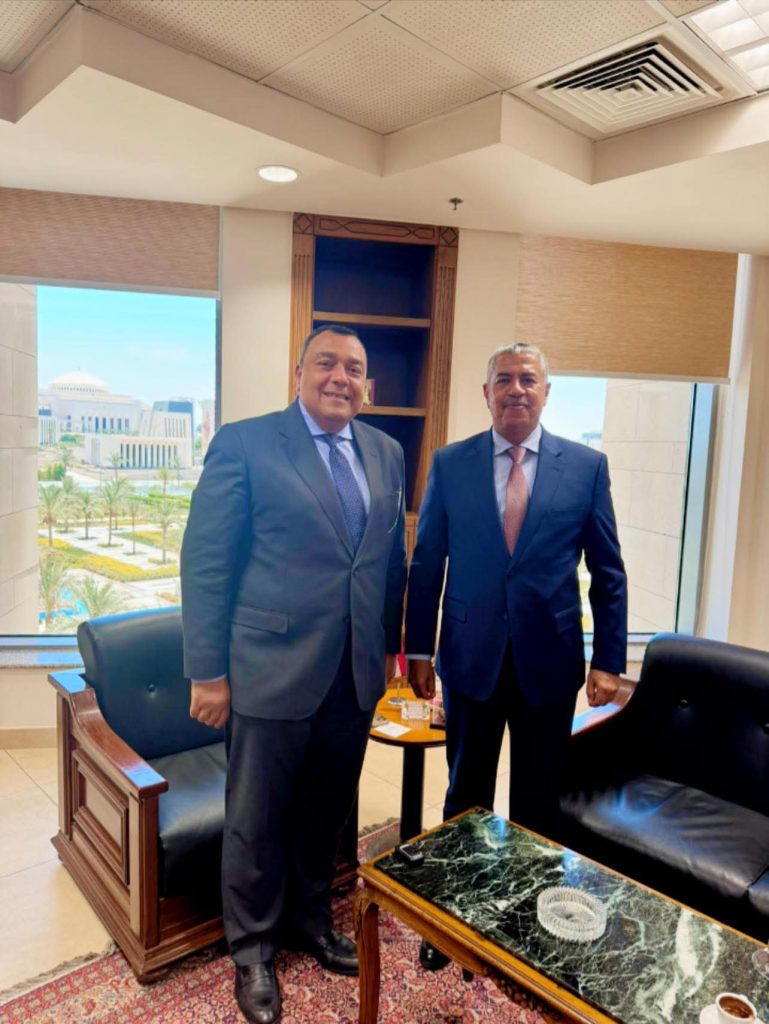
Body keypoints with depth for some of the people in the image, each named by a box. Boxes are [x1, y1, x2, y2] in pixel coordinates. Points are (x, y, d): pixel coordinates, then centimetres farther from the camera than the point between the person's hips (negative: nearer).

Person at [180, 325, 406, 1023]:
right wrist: (207, 672, -10)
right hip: (272, 668, -4)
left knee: (327, 812, 21)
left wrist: (390, 644, 12)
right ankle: (252, 948, 38)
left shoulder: (386, 452, 8)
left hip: (356, 673, 5)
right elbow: (205, 562, -9)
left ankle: (310, 923, 46)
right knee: (257, 820, 13)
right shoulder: (244, 443, -8)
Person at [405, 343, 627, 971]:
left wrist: (609, 659, -2)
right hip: (472, 659, 0)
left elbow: (608, 570, 1)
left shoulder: (587, 466, -2)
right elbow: (426, 563, 1)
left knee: (538, 801, 17)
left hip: (549, 662, 0)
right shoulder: (450, 464, -2)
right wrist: (419, 649, 1)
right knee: (465, 797, 16)